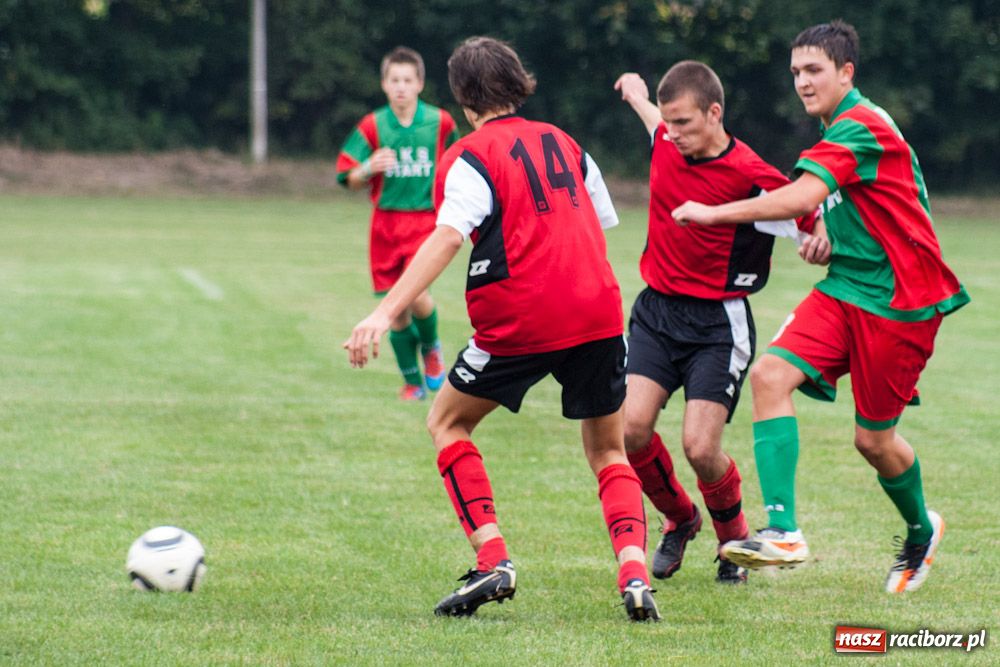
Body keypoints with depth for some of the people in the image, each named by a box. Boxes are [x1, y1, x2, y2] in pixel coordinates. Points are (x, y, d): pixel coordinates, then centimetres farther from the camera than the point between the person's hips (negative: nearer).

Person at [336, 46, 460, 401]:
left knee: (415, 294, -21)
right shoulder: (372, 126, -1)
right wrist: (369, 168, -19)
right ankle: (412, 381, 19)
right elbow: (351, 181, 1)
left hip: (426, 220, -2)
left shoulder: (440, 122, -1)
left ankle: (430, 346, 10)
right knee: (396, 312, 3)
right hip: (386, 222, 2)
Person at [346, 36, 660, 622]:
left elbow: (448, 237, -18)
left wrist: (386, 313, -24)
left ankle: (494, 559, 2)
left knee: (448, 422, 17)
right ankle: (634, 572, -6)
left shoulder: (472, 156, -2)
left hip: (520, 321, -5)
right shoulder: (563, 142, 16)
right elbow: (603, 224, 21)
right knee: (608, 449, 18)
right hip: (598, 311, 5)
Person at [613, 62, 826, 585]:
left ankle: (735, 541, 17)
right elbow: (645, 105, 25)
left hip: (718, 325, -5)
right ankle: (680, 519, 18)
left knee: (700, 448, -14)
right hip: (656, 311, 5)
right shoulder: (667, 142, 0)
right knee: (631, 427, -12)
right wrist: (635, 90, 46)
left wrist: (818, 241, -35)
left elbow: (810, 228, -12)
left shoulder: (752, 178, -18)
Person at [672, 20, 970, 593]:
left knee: (874, 439, 1)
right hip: (845, 288, 9)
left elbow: (800, 198, -29)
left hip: (898, 300, -9)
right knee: (771, 374, -14)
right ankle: (783, 531, -20)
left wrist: (713, 213, -24)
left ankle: (922, 530, 32)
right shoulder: (839, 130, 14)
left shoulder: (861, 128, -18)